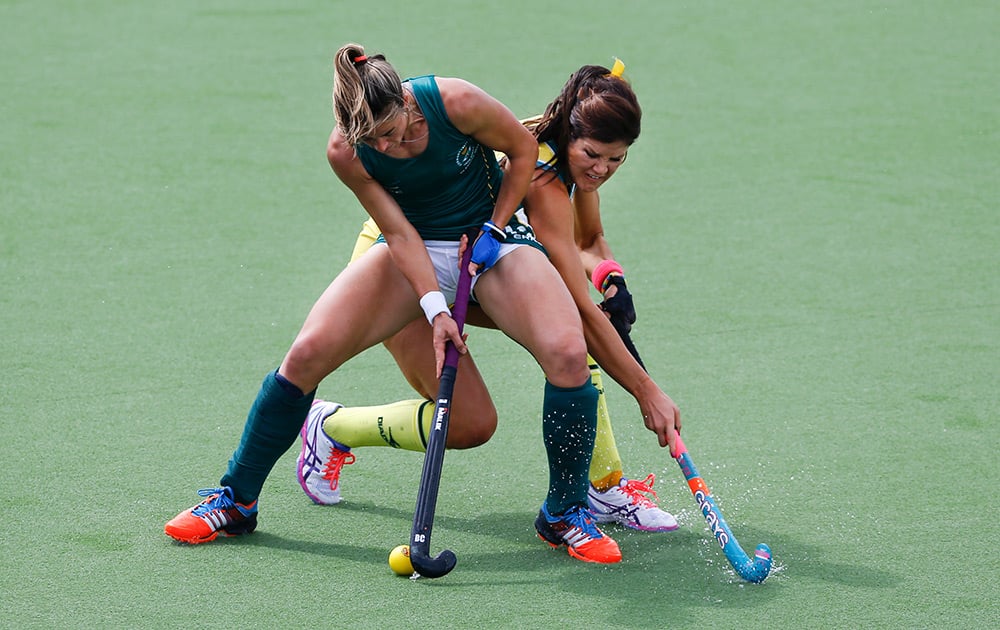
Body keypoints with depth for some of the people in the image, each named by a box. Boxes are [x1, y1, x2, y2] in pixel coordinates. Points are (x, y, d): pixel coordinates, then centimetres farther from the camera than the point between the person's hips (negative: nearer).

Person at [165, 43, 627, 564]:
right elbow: (399, 232, -15)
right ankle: (236, 500, 4)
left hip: (492, 235, -1)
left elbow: (523, 150, -8)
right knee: (309, 351, -16)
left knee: (566, 351, -27)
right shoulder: (345, 153, -21)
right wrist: (434, 309, -25)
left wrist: (493, 231, -9)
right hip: (414, 248, 1)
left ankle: (566, 512, -4)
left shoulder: (455, 102, -27)